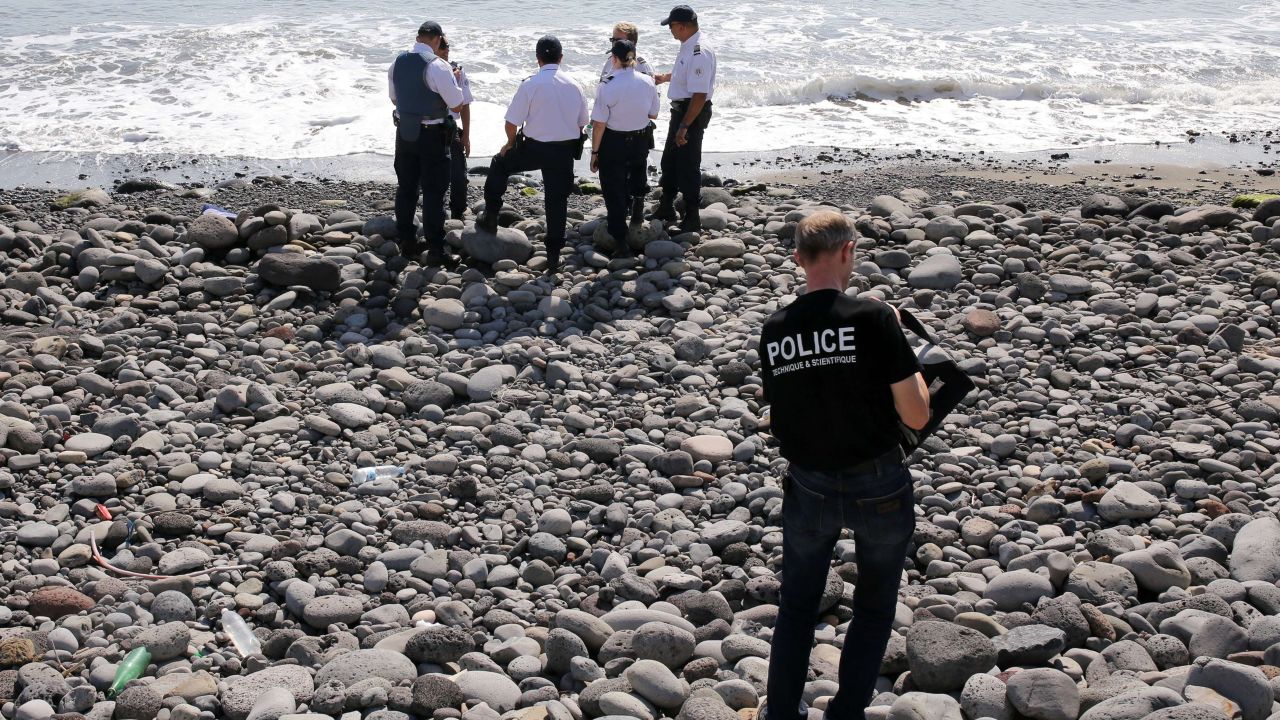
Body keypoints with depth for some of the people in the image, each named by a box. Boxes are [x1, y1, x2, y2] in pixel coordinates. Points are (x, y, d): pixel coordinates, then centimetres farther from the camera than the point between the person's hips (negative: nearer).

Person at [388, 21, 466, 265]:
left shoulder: (397, 63, 1)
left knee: (405, 187, 15)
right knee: (433, 191, 1)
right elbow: (457, 105, -13)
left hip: (404, 132, 6)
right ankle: (435, 249, 4)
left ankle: (406, 242, 23)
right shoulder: (438, 66, -19)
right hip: (432, 135, -6)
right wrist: (454, 81, 2)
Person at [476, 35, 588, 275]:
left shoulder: (530, 85, -12)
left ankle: (490, 217, 25)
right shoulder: (574, 85, 0)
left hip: (533, 147, -3)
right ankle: (553, 255, 13)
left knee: (499, 165, 23)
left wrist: (510, 143, 10)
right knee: (557, 201, 10)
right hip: (564, 151, 3)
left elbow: (512, 123, -10)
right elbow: (582, 122, 10)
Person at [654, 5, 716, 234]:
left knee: (688, 167, -3)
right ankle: (666, 208, 37)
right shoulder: (688, 46, 6)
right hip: (680, 109, 10)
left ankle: (692, 221, 7)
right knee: (669, 161, 21)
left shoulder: (699, 52, -26)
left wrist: (685, 126, -29)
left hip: (693, 112, -10)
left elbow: (699, 95, -29)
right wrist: (665, 77, 33)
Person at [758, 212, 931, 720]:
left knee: (796, 606, 20)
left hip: (809, 488, 3)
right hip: (878, 487, -3)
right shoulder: (874, 319, -17)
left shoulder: (773, 331, -4)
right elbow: (916, 416, -14)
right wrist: (905, 353, 2)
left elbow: (777, 419, 5)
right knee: (874, 608, 17)